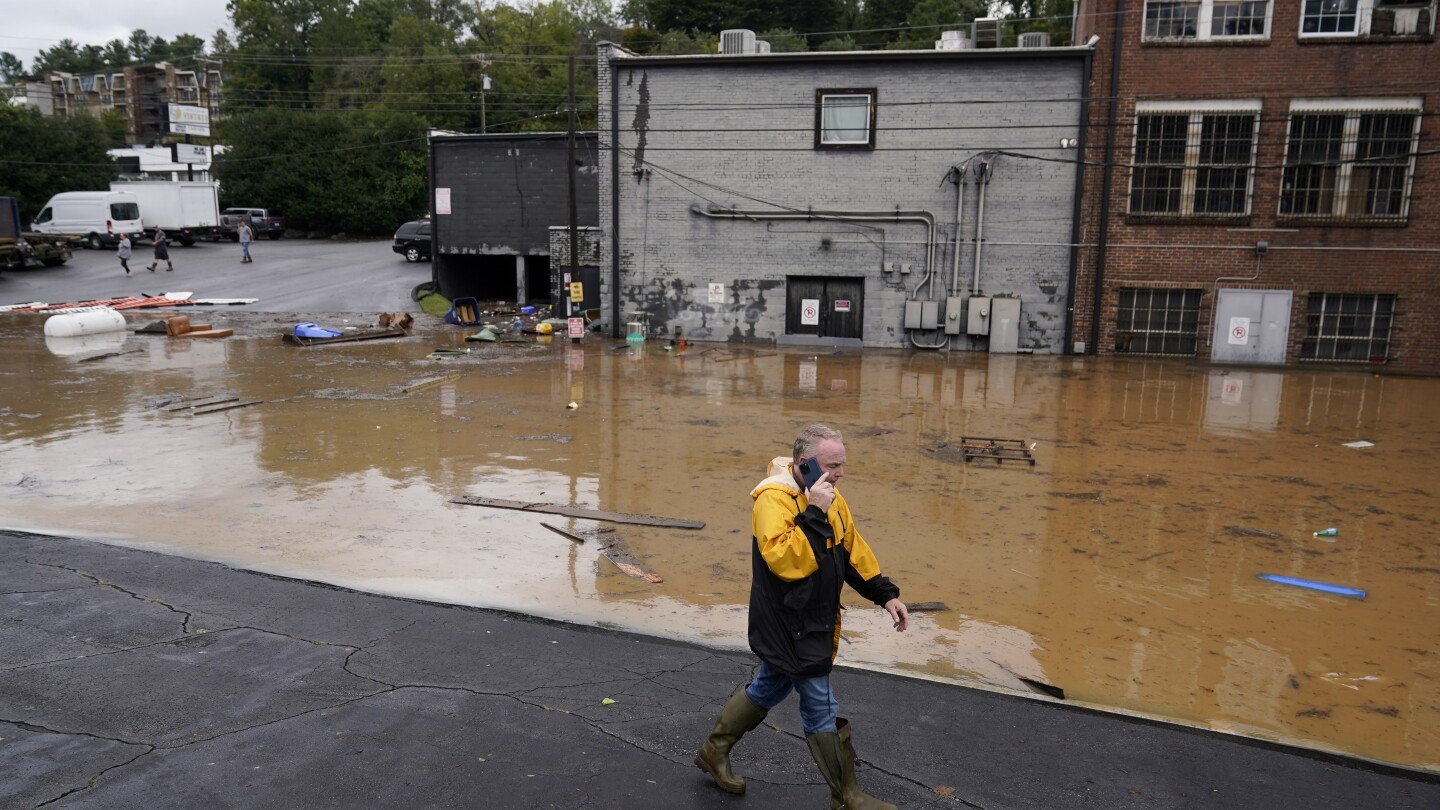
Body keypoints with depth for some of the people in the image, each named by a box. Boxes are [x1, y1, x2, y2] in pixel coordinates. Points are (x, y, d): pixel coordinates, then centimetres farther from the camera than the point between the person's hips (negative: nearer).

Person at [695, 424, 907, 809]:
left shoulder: (830, 499, 7)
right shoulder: (774, 499, -22)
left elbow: (853, 550, 15)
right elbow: (783, 559, -34)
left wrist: (885, 594, 11)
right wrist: (814, 514, -33)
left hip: (814, 622, 9)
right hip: (788, 626, -9)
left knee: (768, 688, 22)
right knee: (821, 708, 0)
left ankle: (714, 752, 40)